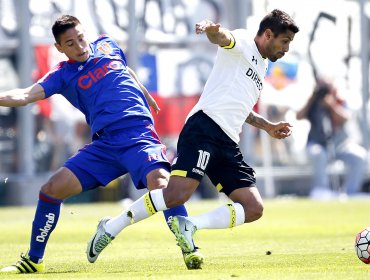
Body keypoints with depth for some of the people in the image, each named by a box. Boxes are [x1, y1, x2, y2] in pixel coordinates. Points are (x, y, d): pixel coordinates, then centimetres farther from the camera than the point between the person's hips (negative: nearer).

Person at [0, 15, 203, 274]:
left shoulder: (107, 46, 12)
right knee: (52, 189, -5)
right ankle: (33, 260, 12)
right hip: (104, 145, 2)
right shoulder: (63, 75, 6)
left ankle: (190, 250, -30)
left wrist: (146, 96, 44)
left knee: (159, 180, -32)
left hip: (139, 134, -2)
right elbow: (25, 96, -8)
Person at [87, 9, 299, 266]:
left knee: (254, 208, -6)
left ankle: (191, 225, -14)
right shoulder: (243, 43, 6)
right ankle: (112, 228, -12)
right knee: (177, 194, -25)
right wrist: (210, 28, -42)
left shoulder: (261, 66, 31)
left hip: (228, 146, 9)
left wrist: (267, 126, 41)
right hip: (205, 129, -9)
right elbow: (221, 37, -20)